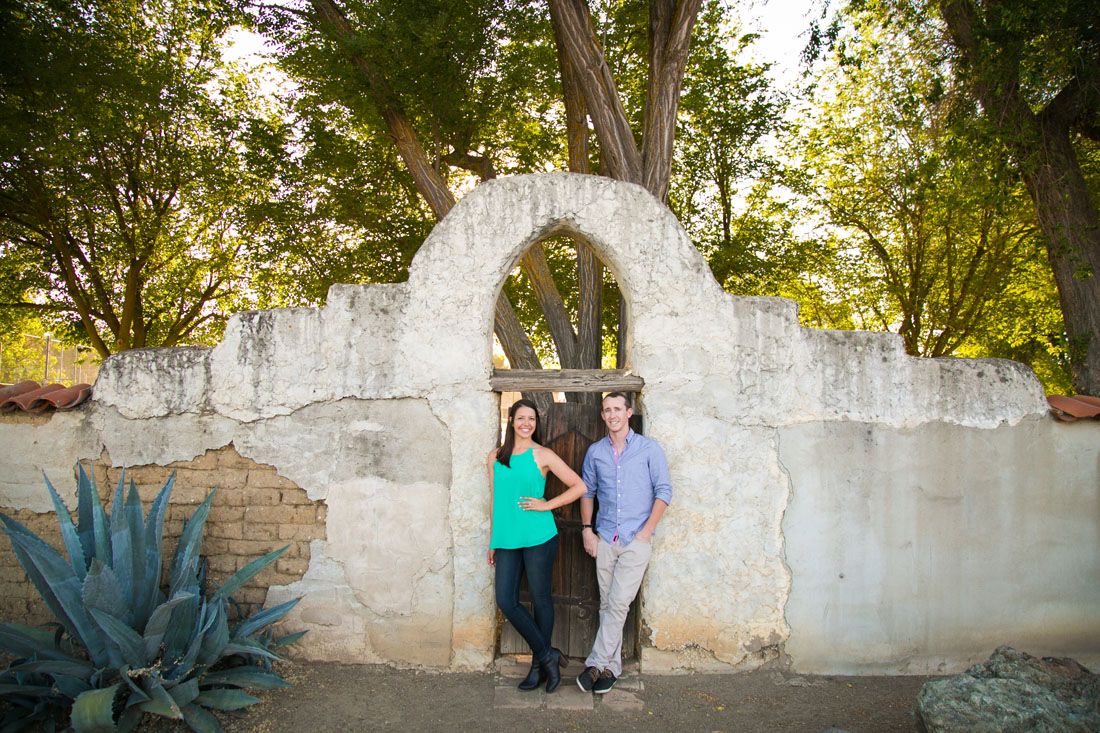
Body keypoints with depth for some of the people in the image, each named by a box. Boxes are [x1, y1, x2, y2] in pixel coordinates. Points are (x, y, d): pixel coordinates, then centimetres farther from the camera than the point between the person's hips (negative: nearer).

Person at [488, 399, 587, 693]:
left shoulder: (542, 455, -2)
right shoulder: (495, 456, 10)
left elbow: (579, 486, -1)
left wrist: (546, 505, -8)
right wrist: (492, 539, 17)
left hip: (538, 537, -4)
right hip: (507, 539, 4)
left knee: (540, 599, 5)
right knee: (505, 600, 0)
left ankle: (539, 665, 21)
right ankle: (547, 655, 15)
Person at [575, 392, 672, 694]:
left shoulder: (649, 449, -1)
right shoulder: (595, 451, 9)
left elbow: (664, 491, -1)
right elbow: (587, 491, 16)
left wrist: (647, 530, -8)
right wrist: (586, 528, 6)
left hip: (636, 539, -3)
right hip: (605, 538, 3)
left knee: (618, 603, -10)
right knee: (607, 603, 7)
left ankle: (597, 663, -3)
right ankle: (612, 667, 16)